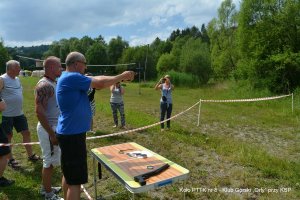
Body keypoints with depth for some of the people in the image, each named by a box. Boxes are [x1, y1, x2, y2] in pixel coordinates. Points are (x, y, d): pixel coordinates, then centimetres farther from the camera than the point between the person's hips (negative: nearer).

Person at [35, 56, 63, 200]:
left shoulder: (52, 83, 9)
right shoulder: (44, 85, -20)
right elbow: (39, 112, -23)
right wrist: (52, 134, -22)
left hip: (54, 127, 9)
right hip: (48, 129, -9)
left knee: (49, 160, 20)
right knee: (50, 162, 3)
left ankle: (45, 188, 36)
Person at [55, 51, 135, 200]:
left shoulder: (69, 77, 11)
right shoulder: (71, 77, -19)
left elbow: (96, 80, 10)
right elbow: (100, 83, -20)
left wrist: (119, 78, 3)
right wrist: (122, 76, -7)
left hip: (69, 133, 10)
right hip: (72, 135, -10)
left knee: (68, 174, 23)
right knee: (75, 180, -1)